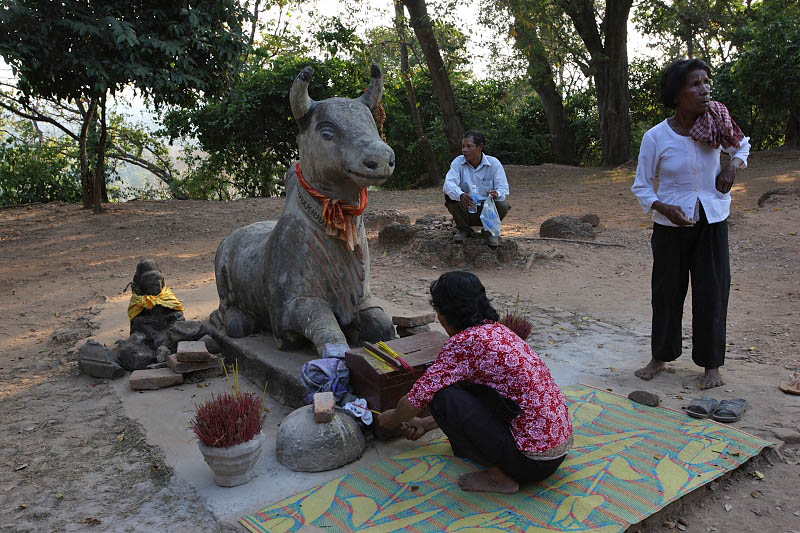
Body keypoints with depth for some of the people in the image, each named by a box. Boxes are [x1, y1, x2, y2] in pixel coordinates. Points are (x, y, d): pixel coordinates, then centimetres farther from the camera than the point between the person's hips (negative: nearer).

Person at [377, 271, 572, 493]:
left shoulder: (463, 342, -16)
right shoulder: (499, 331, 11)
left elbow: (416, 399, -11)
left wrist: (392, 420, 12)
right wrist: (425, 424, 30)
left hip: (534, 462, -9)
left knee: (443, 396, -11)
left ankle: (500, 477, -1)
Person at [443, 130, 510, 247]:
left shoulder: (494, 163, -7)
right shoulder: (458, 162, -7)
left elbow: (503, 188, -13)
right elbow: (449, 183, -23)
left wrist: (497, 194, -40)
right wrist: (460, 195, -46)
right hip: (465, 210, 1)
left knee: (503, 205, -30)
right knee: (449, 196, -26)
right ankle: (463, 229, -1)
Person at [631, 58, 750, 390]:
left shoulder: (717, 123, -4)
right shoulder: (655, 137, -11)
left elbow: (743, 144, 18)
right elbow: (641, 186, -5)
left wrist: (733, 165, -3)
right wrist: (664, 208, -22)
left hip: (712, 222, 2)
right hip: (671, 225, -2)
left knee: (712, 292, 5)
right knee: (667, 291, 7)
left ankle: (711, 365, 21)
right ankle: (660, 357, 26)